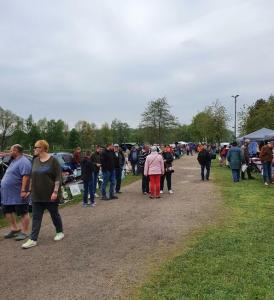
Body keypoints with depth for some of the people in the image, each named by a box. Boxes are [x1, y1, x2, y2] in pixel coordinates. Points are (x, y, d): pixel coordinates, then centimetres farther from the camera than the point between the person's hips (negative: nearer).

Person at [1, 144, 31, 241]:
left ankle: (24, 232, 10)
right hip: (8, 194, 11)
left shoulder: (23, 162, -16)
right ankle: (14, 229, 29)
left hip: (18, 194, -11)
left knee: (23, 213, 0)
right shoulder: (14, 161, 17)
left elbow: (26, 176, -26)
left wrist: (23, 190, -30)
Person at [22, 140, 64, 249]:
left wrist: (55, 192, -18)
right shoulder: (35, 160, 8)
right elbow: (32, 176, 16)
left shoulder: (53, 160, -10)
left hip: (50, 195, -5)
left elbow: (58, 177, -12)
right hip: (36, 195, 5)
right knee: (36, 217, 5)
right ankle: (33, 239, 10)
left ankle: (60, 232, 29)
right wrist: (30, 189, 13)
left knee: (54, 214, 10)